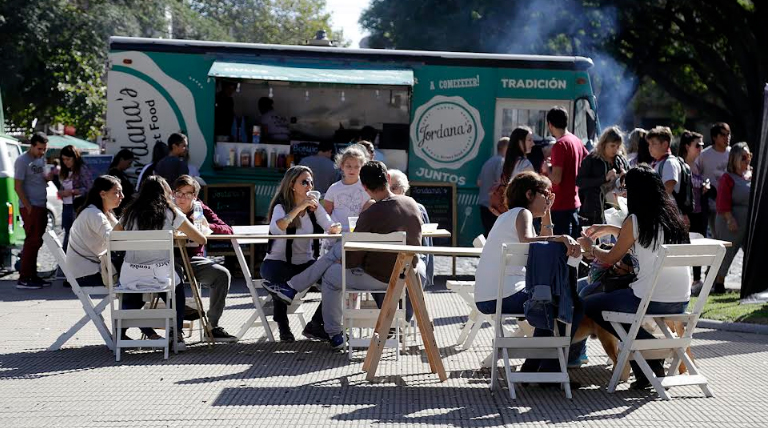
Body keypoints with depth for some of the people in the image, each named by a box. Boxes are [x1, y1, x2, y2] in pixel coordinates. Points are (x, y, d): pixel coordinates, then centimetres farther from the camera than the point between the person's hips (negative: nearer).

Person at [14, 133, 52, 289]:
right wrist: (28, 207, -15)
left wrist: (50, 176, 0)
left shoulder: (41, 159, 13)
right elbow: (18, 187, -13)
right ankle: (23, 279, -8)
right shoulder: (22, 161, -10)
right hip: (30, 207, -8)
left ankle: (32, 275, 17)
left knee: (36, 241, 11)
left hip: (41, 206, 8)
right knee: (32, 241, -10)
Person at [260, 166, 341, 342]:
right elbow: (275, 228, -32)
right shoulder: (282, 207, -10)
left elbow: (330, 226, -2)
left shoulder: (314, 206, 9)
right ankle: (282, 325, -14)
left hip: (305, 263, 5)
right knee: (283, 276, -40)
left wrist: (335, 228, -26)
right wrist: (299, 207, -33)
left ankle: (315, 325, -4)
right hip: (278, 263, -5)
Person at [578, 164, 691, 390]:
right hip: (681, 303, 8)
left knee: (588, 305, 11)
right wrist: (609, 229, 32)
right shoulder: (672, 215, 9)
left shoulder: (636, 221, -9)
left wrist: (589, 246, 22)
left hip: (651, 301, -8)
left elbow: (609, 259, 2)